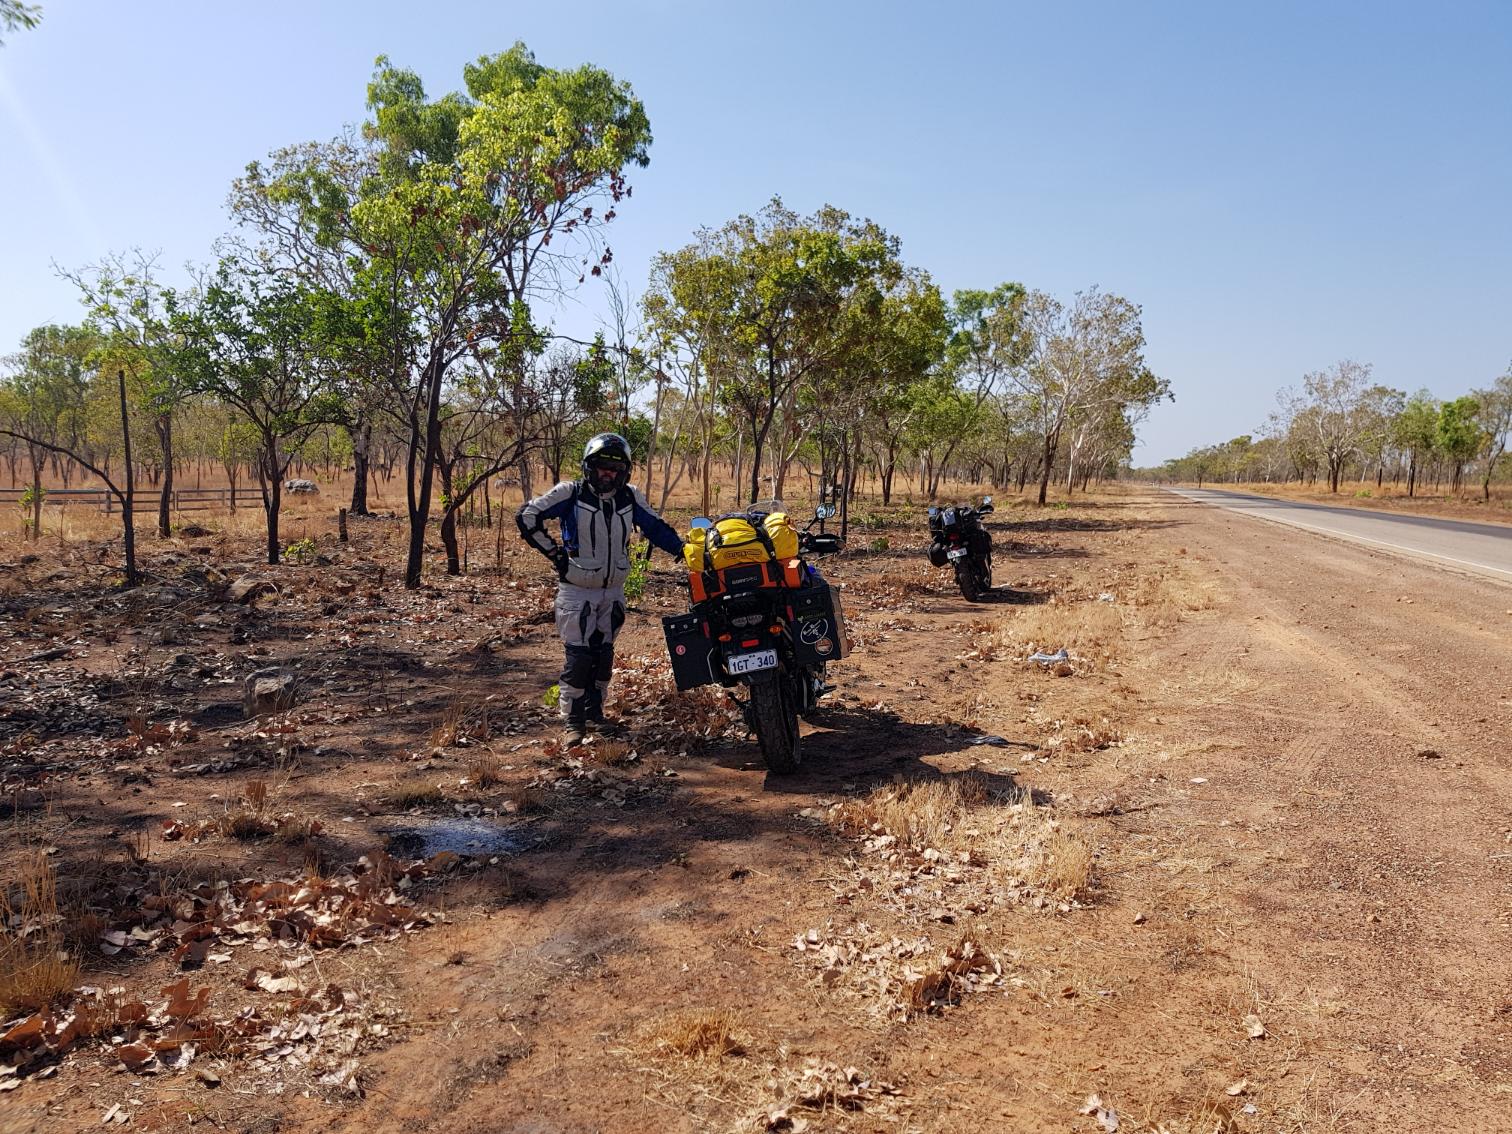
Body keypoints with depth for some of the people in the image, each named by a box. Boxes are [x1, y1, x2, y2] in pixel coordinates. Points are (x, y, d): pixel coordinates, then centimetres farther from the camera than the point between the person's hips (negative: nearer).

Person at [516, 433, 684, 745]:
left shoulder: (630, 497, 1)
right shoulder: (571, 493, -12)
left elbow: (655, 527, 9)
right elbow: (527, 516, -11)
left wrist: (682, 548, -4)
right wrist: (553, 552, -10)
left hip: (613, 591, 5)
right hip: (577, 591, -5)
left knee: (603, 654, 13)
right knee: (578, 656, -7)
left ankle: (594, 712, 27)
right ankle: (573, 720, 3)